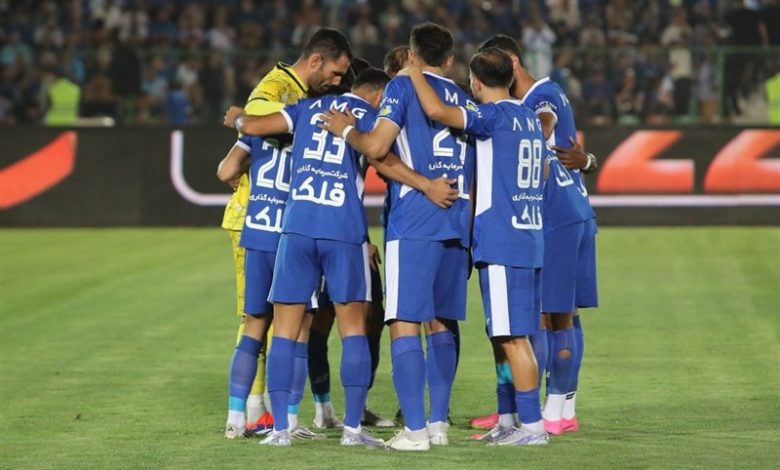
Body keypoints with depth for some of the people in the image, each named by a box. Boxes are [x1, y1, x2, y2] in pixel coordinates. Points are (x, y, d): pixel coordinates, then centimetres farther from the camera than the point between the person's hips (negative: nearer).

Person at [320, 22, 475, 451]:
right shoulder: (464, 100, 17)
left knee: (405, 324, -6)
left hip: (412, 226, -6)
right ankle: (439, 423, 15)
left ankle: (415, 429, -11)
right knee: (441, 322, 14)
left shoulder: (403, 86, 0)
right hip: (457, 224, 6)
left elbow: (376, 146, -13)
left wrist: (346, 129, 7)